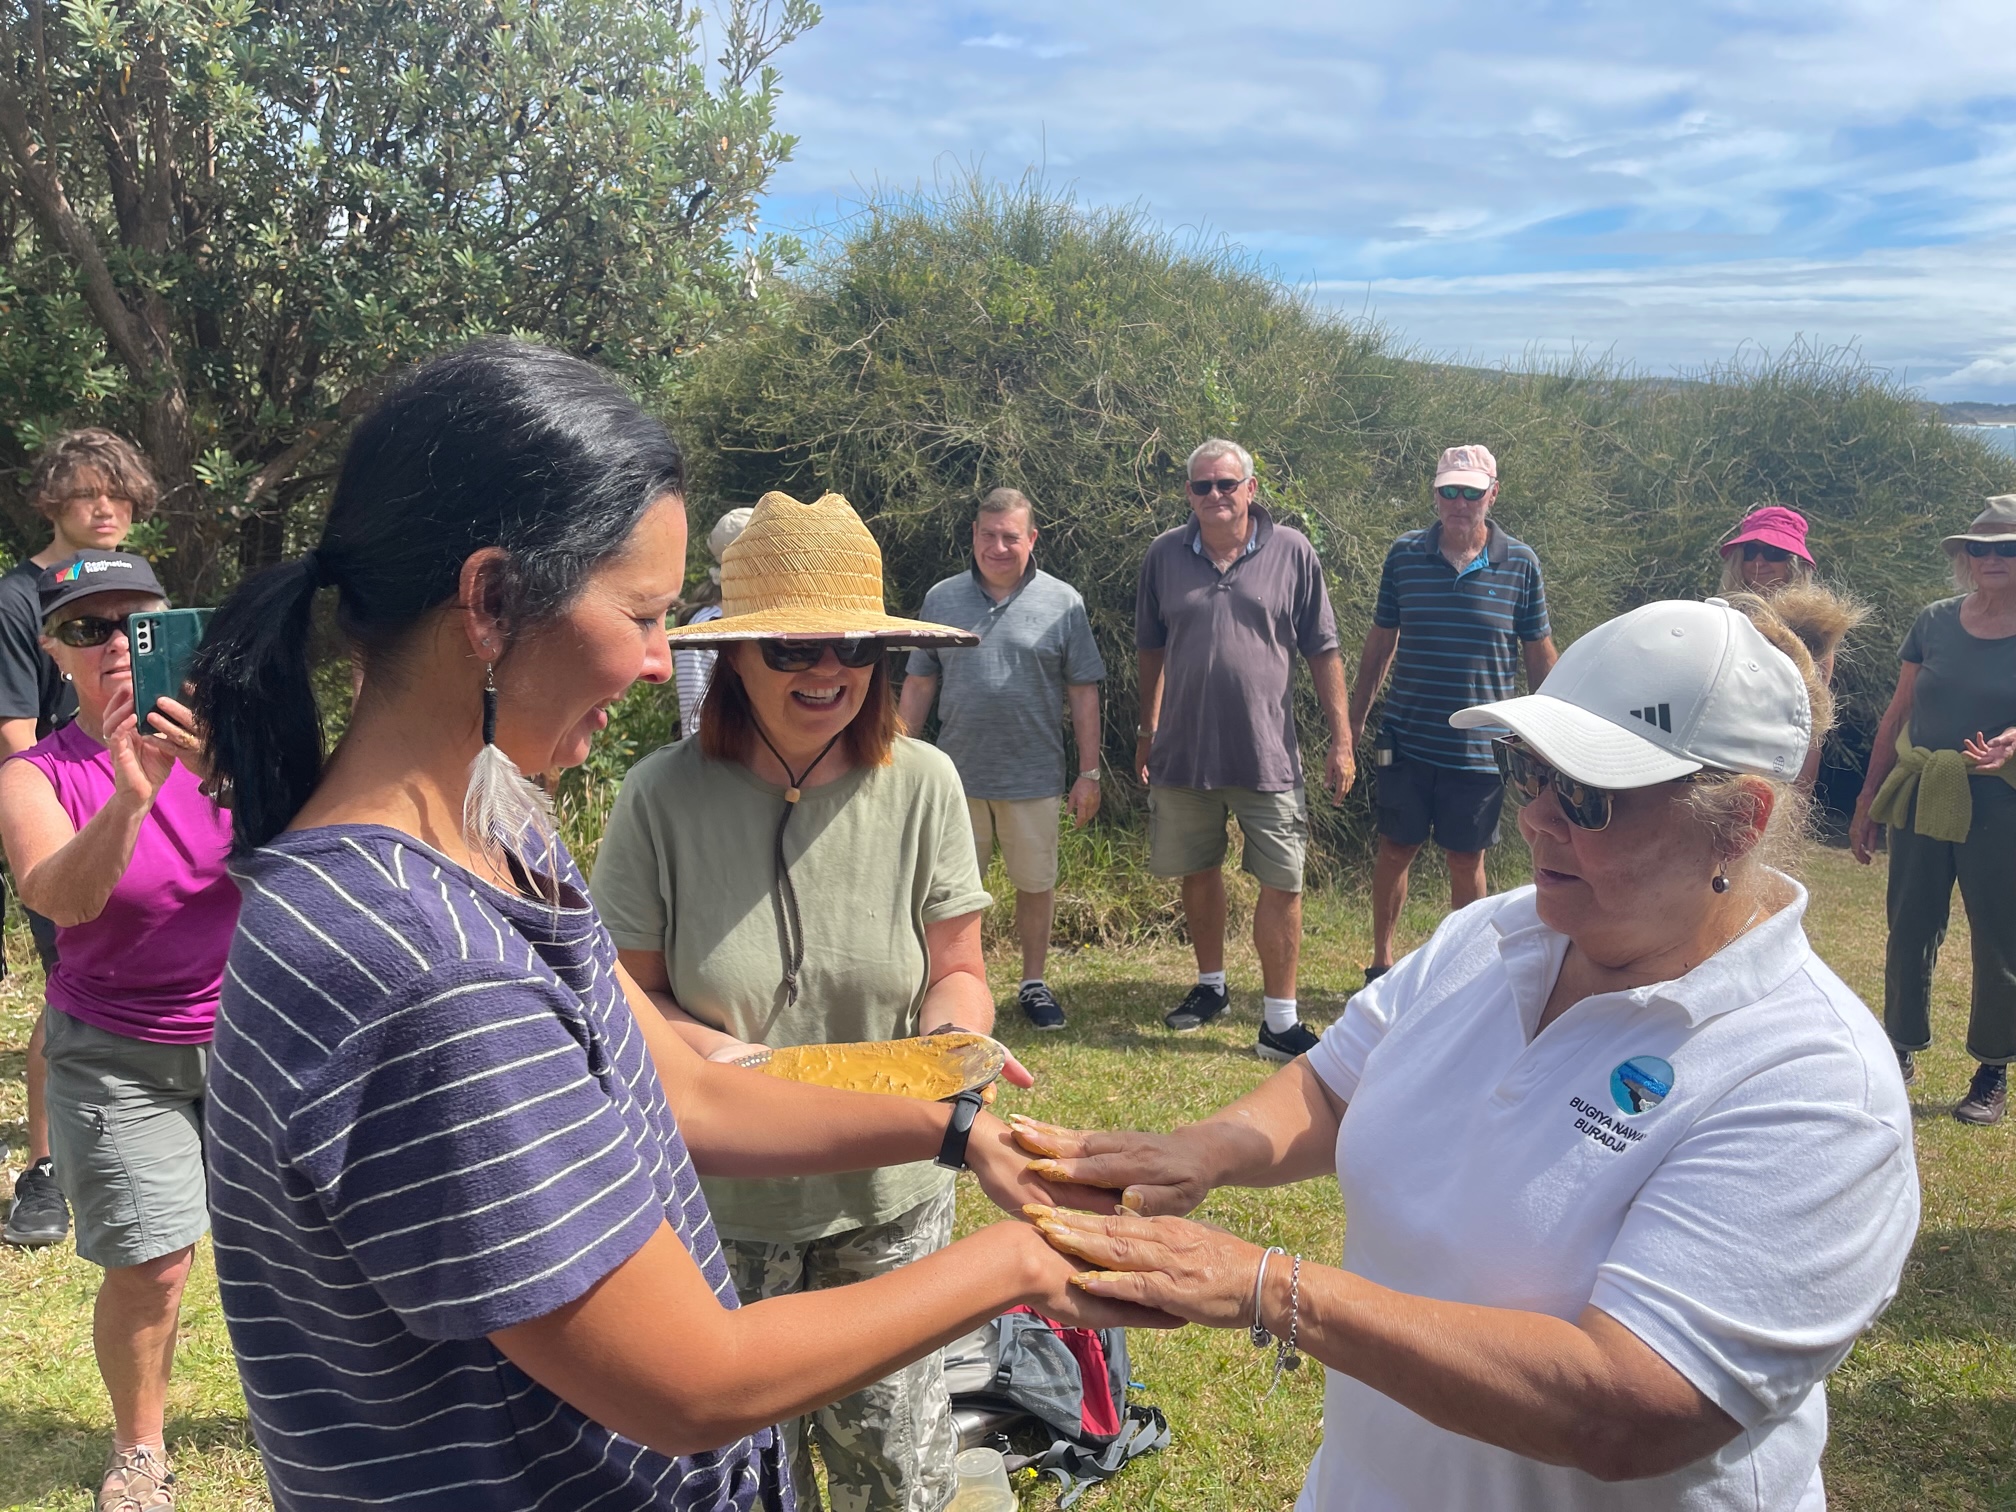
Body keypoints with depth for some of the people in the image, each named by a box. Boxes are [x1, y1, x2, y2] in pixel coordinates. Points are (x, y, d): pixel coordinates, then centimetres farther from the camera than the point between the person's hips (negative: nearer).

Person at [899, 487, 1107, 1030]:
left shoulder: (1062, 603, 0)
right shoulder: (941, 599, 6)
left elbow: (1083, 694, 0)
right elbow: (919, 685, 9)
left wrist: (1089, 771, -2)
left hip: (1034, 777, -1)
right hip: (957, 775, 1)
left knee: (1036, 883, 10)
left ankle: (1034, 984, 26)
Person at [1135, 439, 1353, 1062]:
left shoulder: (1292, 553, -3)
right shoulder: (1164, 555, 3)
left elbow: (1322, 652, 0)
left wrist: (1341, 740, -2)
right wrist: (1147, 731, 15)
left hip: (1267, 754, -2)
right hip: (1182, 752, 2)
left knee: (1282, 886, -2)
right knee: (1198, 872, 16)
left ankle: (1279, 1022, 8)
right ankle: (1211, 985, 37)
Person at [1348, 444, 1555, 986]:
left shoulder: (1520, 564, -1)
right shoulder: (1404, 555, 0)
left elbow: (1539, 653, 7)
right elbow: (1380, 641, 9)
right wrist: (1353, 722, 9)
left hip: (1480, 748, -1)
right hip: (1407, 739, 1)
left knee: (1467, 860, 10)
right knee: (1395, 849, 10)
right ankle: (1381, 960, 25)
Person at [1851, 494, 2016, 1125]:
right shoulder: (1935, 622, 4)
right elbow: (1897, 714, 9)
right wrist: (1868, 801, 8)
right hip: (1920, 796, 3)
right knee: (1909, 930, 8)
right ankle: (1901, 1049, 24)